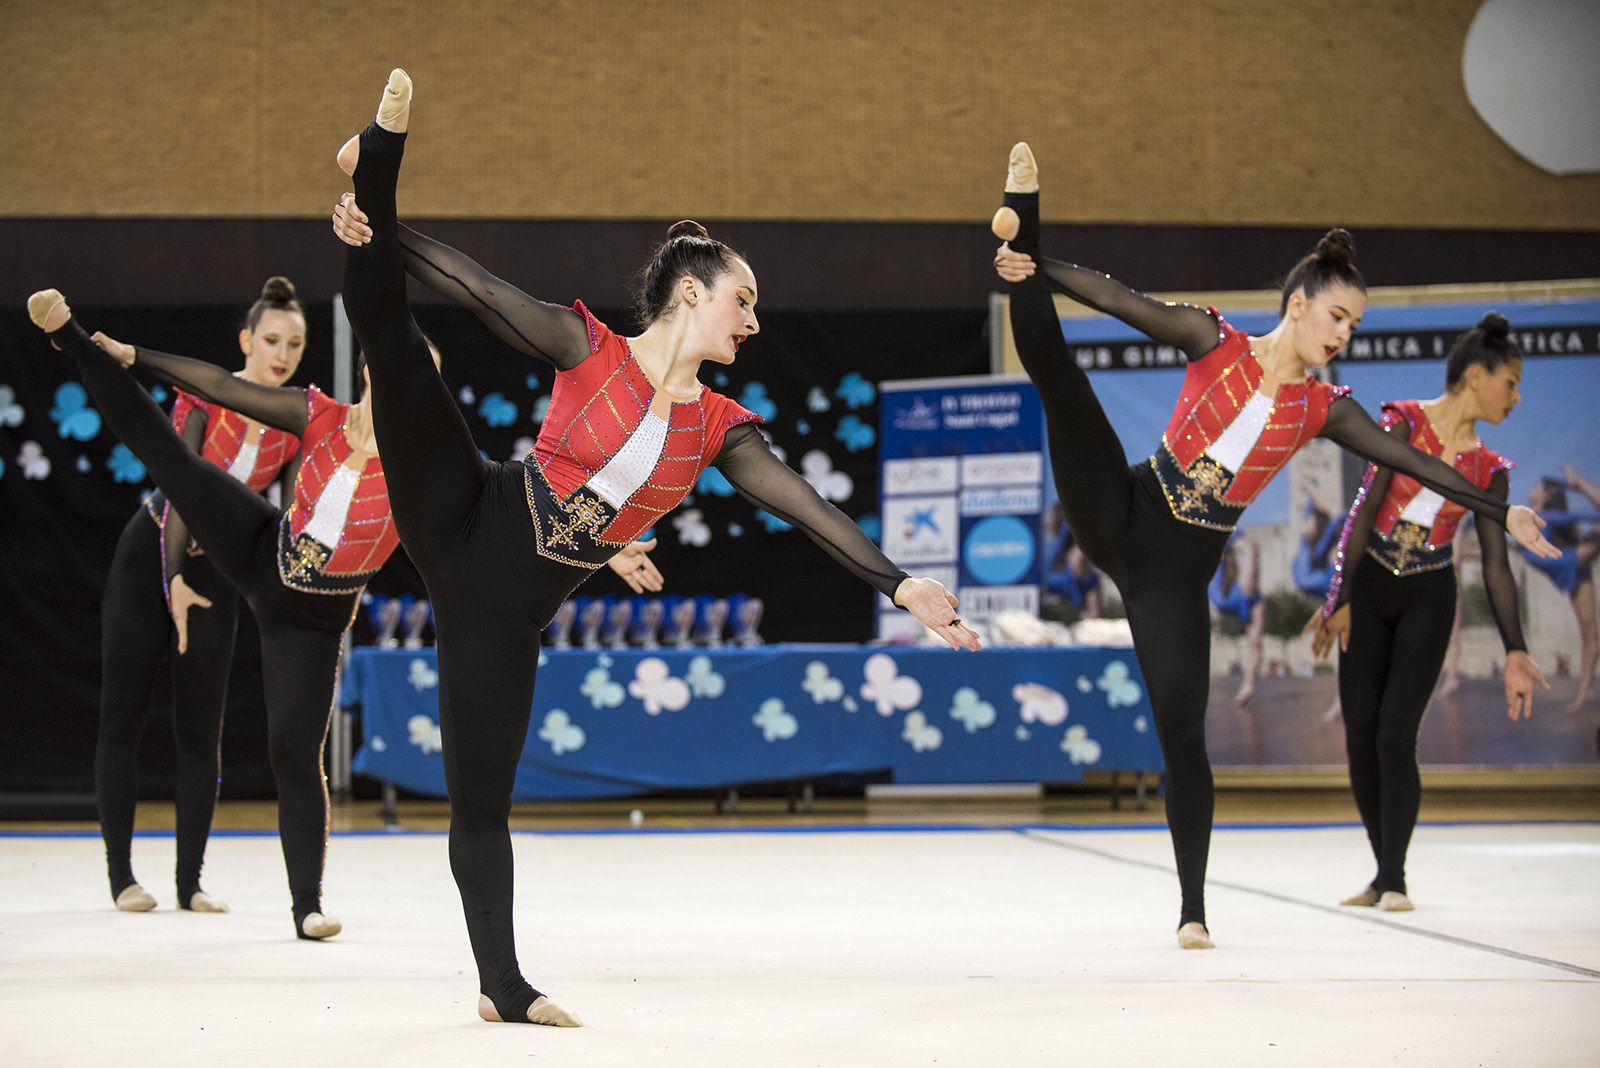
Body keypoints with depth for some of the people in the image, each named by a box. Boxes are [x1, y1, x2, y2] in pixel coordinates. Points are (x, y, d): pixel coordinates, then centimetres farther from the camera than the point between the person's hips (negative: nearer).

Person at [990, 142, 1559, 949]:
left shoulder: (1323, 408, 7)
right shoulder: (1213, 342, 0)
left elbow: (1414, 463, 9)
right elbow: (1118, 299, -9)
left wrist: (1501, 513, 7)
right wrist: (1033, 267, -22)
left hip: (1179, 569, 2)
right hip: (1121, 515, -1)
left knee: (1184, 731, -5)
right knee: (1052, 363, -22)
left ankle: (1193, 910, 4)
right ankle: (1025, 221, -11)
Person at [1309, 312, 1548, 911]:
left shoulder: (1488, 470, 1)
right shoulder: (1404, 422, -6)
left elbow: (1496, 565, 1)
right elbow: (1366, 508, -7)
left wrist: (1515, 652, -6)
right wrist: (1342, 600, -10)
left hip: (1428, 599, 1)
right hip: (1369, 590, 0)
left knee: (1395, 737, -11)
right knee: (1360, 741, 0)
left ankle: (1394, 879, 1)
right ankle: (1383, 874, 14)